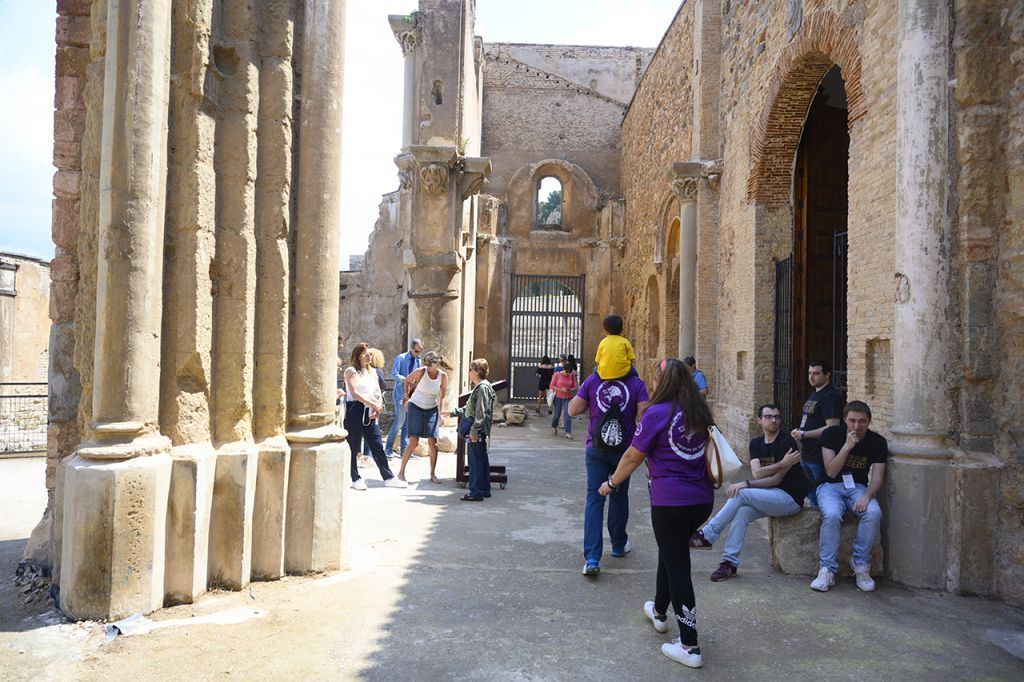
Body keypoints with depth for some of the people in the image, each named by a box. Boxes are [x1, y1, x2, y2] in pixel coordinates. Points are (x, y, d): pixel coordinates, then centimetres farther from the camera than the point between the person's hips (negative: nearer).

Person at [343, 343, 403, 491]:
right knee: (353, 447, 3)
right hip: (355, 411, -6)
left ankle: (388, 478, 7)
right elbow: (355, 394, -16)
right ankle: (356, 479, 13)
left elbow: (378, 393, 13)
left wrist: (378, 407, -6)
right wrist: (373, 404, -18)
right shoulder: (351, 371, -5)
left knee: (377, 446, 5)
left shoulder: (372, 372, 16)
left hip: (370, 413, 6)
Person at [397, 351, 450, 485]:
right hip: (415, 407, -2)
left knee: (432, 442, 0)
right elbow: (407, 380, 3)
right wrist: (407, 397, 6)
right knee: (414, 441, -9)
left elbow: (442, 396, 2)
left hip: (432, 409, 3)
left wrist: (441, 411, -5)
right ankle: (401, 472, 0)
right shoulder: (421, 371, -16)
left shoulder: (443, 376, -9)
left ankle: (433, 474, 11)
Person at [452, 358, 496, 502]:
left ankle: (476, 492, -1)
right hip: (479, 432, 10)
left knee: (475, 461, -6)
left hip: (477, 432, -10)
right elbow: (470, 409, 26)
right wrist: (453, 412, 29)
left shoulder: (483, 387, -15)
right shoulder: (479, 387, 17)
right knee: (482, 460, 15)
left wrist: (474, 430, -23)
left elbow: (481, 412, -21)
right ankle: (484, 489, 23)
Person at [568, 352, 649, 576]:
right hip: (624, 449, 0)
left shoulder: (592, 381, -4)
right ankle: (619, 545, 36)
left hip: (596, 449, 0)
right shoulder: (637, 384, -8)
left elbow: (573, 410, -4)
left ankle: (592, 558, -9)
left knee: (594, 499, 0)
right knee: (619, 496, 19)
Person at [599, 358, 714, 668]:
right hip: (702, 500, 7)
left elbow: (633, 457, -7)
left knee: (677, 567, 1)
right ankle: (660, 612, 44)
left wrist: (611, 483, 7)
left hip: (670, 502, -7)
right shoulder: (701, 413, 7)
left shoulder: (657, 413, -12)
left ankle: (689, 647, 6)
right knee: (672, 553, 25)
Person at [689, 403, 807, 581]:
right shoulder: (756, 443, 9)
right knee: (742, 511, -22)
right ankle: (730, 562, -18)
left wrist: (746, 484, -21)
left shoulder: (787, 442, -11)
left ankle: (706, 536, -16)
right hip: (771, 496, 6)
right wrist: (782, 464, -19)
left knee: (741, 495, -24)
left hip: (791, 498, -6)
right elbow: (756, 473, -7)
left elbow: (777, 479, -15)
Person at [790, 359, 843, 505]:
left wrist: (803, 434, -18)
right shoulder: (814, 395, 15)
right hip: (806, 455, 9)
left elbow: (832, 428, -23)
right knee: (810, 496, 18)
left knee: (819, 500, -1)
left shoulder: (830, 397, -15)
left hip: (819, 459, -9)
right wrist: (798, 432, 5)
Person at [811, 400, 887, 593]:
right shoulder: (831, 434, -7)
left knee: (873, 513, -32)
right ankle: (827, 570, -24)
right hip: (831, 486, -2)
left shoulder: (877, 442, -1)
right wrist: (847, 447, -24)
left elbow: (877, 476, -7)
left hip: (858, 487, 2)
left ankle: (861, 565, -14)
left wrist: (867, 495, -28)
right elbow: (831, 472, -12)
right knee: (831, 515, -34)